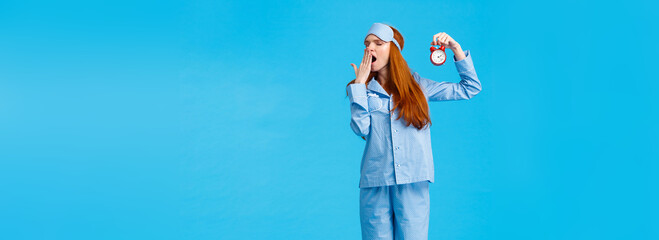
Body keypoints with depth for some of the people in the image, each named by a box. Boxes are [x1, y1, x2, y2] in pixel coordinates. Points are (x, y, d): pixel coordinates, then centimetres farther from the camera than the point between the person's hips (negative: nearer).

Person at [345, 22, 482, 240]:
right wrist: (360, 83, -4)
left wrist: (456, 49, 6)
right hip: (374, 183, 0)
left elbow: (470, 88, 13)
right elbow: (361, 129, -9)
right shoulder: (363, 90, 9)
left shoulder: (416, 85, 9)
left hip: (413, 183, 0)